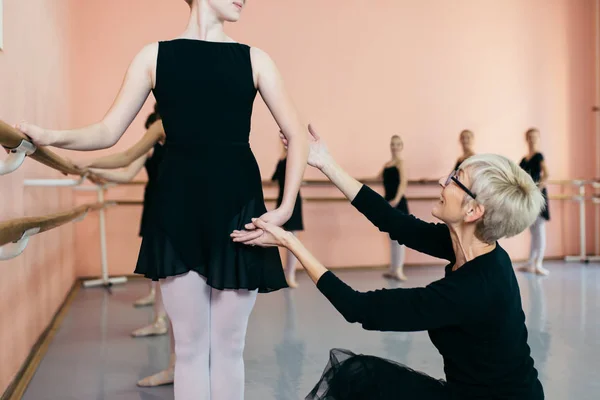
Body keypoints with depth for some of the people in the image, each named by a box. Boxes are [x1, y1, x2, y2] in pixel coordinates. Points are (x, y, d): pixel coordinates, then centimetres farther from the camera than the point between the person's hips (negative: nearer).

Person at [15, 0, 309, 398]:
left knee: (229, 343, 8)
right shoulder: (155, 55, 6)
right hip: (178, 208, 0)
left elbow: (297, 135, 4)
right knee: (189, 345, 7)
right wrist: (50, 137, -15)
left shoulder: (254, 59, 5)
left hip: (237, 207, 1)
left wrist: (285, 208, -5)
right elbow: (108, 132, 3)